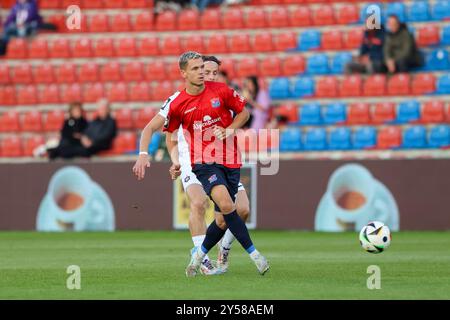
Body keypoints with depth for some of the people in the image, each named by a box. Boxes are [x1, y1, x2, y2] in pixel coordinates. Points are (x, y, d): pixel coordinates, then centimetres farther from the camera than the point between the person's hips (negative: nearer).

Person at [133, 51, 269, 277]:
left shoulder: (221, 91, -2)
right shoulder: (176, 102, -6)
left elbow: (243, 112, 12)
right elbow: (151, 128, -8)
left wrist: (229, 130, -6)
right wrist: (143, 155, -23)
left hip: (230, 161, 2)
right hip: (203, 162, -2)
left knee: (223, 220, 3)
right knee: (226, 205, -27)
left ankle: (199, 255, 30)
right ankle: (254, 254, -18)